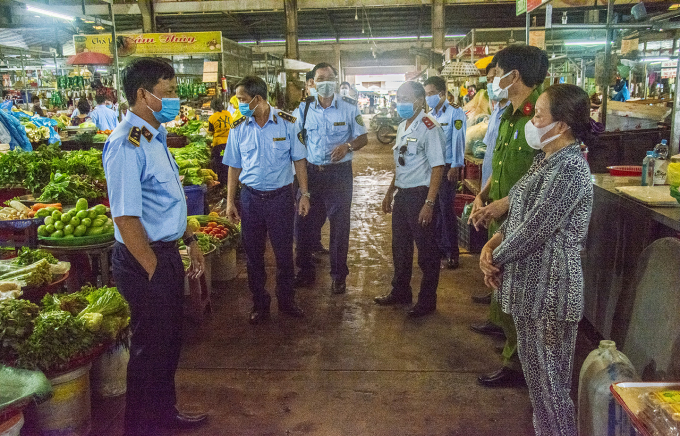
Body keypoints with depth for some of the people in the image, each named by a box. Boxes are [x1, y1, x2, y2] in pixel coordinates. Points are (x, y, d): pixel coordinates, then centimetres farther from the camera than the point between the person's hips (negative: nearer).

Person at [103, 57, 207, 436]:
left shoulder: (155, 137, 9)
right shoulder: (127, 144, -22)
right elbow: (126, 218, -25)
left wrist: (190, 241, 17)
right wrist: (155, 271, -19)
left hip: (166, 252, 10)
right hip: (144, 260, -9)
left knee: (170, 340, 23)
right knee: (151, 347, 7)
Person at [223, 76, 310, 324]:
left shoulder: (286, 123, -5)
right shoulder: (239, 128, 1)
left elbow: (299, 160, 0)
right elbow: (234, 166, 7)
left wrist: (304, 194, -4)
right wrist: (230, 201, 5)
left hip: (281, 196, -2)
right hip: (251, 197, 2)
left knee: (284, 252, 8)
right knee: (253, 254, 10)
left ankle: (286, 301, 27)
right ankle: (259, 304, 27)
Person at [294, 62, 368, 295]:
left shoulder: (349, 107, -2)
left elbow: (363, 137, 2)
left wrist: (347, 146, -19)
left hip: (339, 173, -2)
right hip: (311, 171, 3)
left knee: (339, 224, 4)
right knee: (304, 222, 7)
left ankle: (339, 275, 19)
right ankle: (305, 270, 24)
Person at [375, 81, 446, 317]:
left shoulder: (429, 127, -16)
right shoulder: (403, 127, 12)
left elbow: (437, 167, -20)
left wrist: (429, 203, -23)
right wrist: (390, 192, 21)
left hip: (420, 194, -9)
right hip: (402, 195, 9)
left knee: (427, 252, 5)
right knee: (400, 247, 20)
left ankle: (427, 300, 20)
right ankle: (400, 292, 37)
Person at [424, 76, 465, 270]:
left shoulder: (455, 112, -8)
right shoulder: (430, 115, 16)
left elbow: (458, 140, -13)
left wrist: (455, 167, -18)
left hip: (447, 167, -7)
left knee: (446, 208, -6)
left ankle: (452, 254, 3)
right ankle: (439, 248, 23)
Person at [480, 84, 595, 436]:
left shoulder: (569, 169, -20)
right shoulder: (547, 159, 11)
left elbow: (535, 228, -23)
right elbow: (521, 213, 15)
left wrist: (496, 258, -10)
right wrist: (492, 244, 0)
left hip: (549, 285, -10)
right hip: (531, 279, 10)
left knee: (548, 373, 5)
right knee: (535, 365, 21)